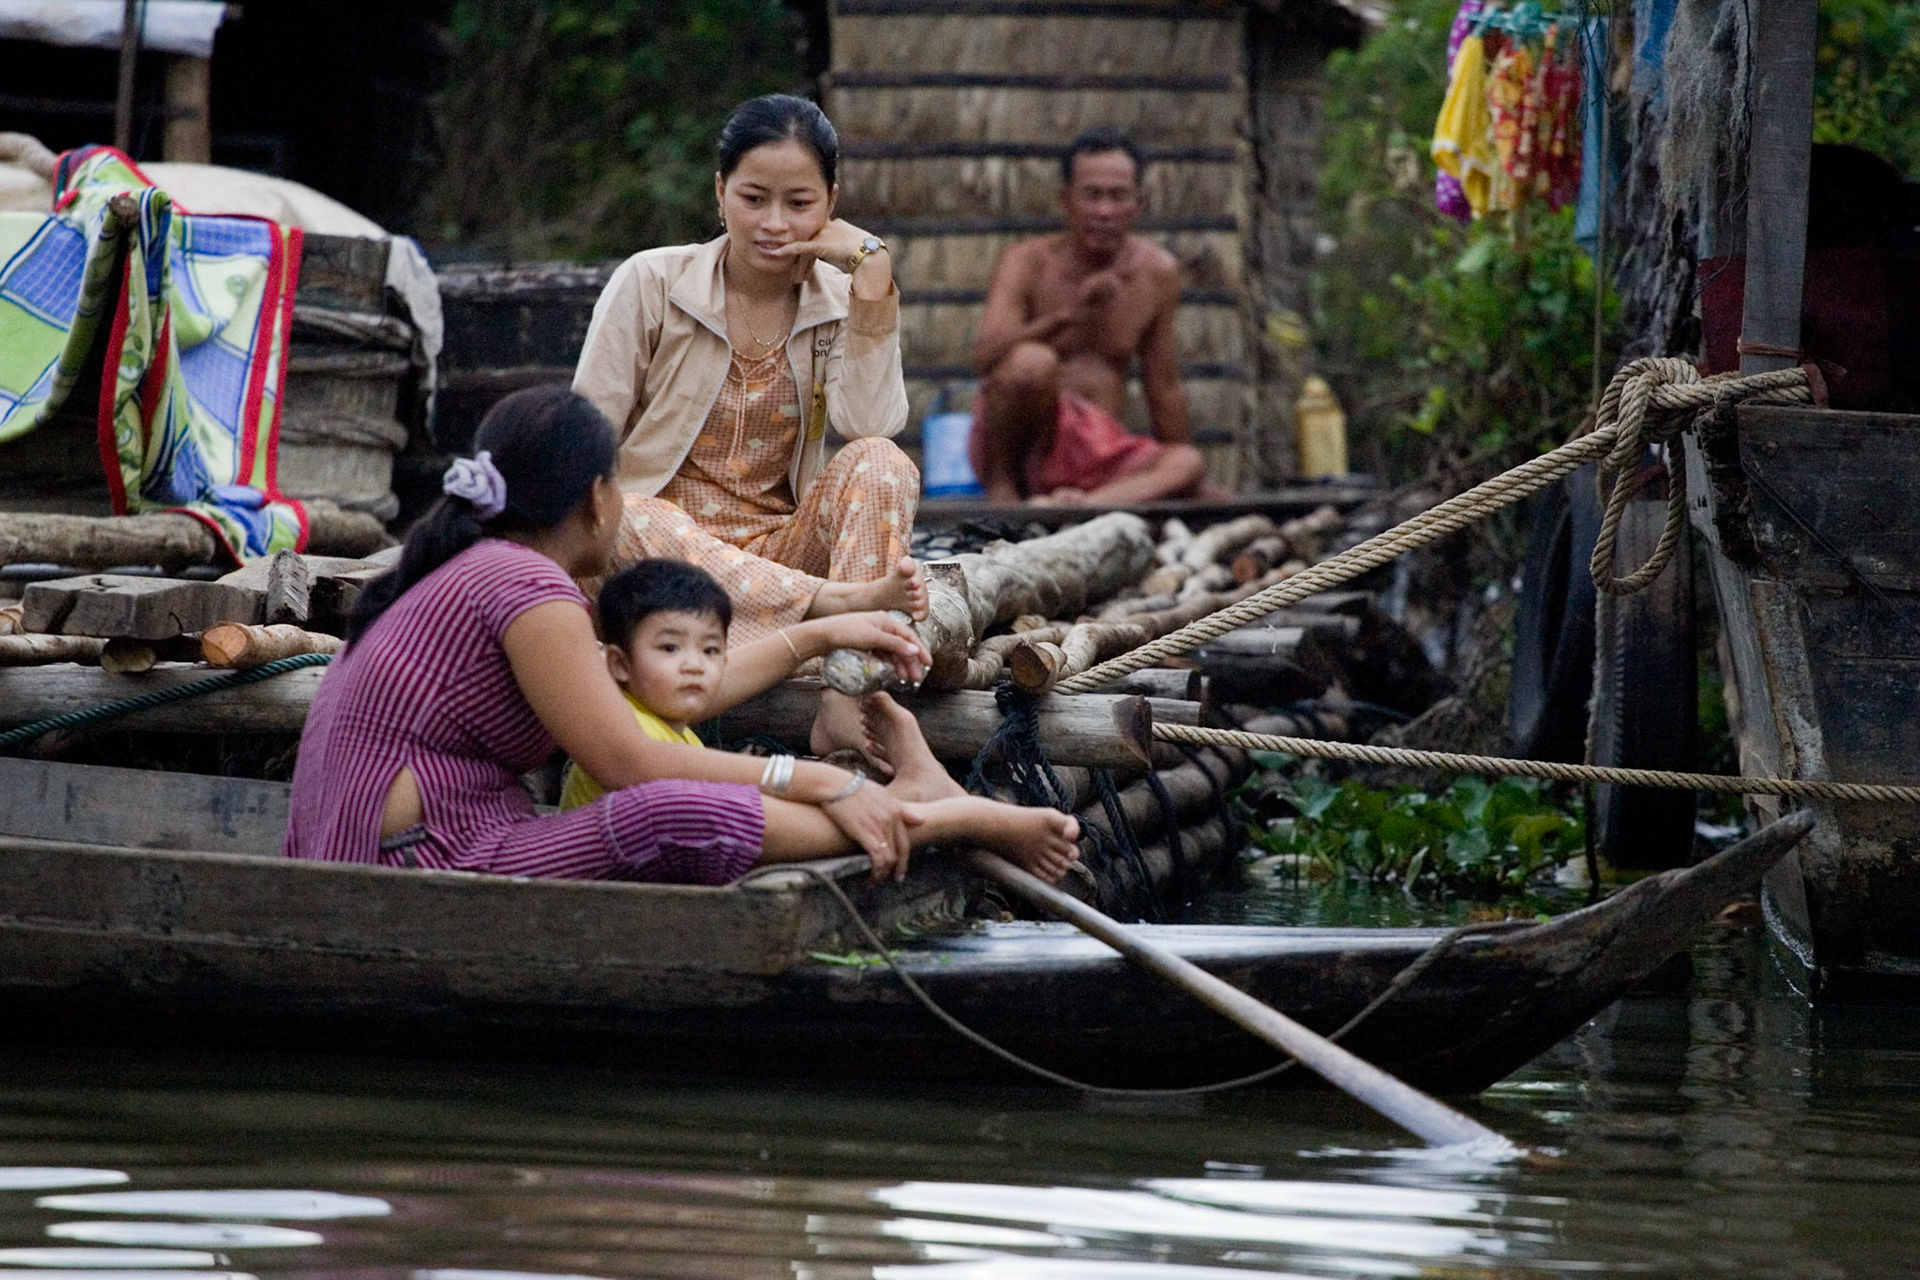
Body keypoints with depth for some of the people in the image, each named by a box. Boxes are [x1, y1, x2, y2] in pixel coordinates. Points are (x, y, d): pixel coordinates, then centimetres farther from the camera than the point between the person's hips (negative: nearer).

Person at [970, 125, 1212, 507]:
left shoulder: (1157, 272, 7)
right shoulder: (1028, 264, -5)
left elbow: (1163, 388, 16)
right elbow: (985, 357, -22)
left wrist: (1180, 473, 18)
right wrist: (1069, 314, -34)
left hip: (1100, 450, 4)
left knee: (1189, 464, -23)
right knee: (1031, 361, -35)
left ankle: (1084, 504, -38)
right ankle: (1002, 483, -17)